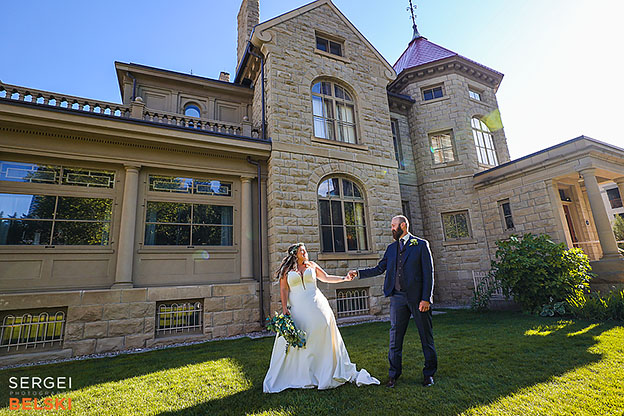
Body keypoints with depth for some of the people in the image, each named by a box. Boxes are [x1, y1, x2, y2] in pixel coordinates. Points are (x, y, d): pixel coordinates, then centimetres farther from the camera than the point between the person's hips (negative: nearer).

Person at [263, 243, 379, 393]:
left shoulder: (312, 265, 13)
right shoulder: (287, 270, 7)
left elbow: (326, 278, 13)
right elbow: (283, 290, 2)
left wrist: (344, 278, 3)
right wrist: (284, 309, -8)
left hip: (316, 306, 2)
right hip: (297, 309, -1)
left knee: (323, 338, 1)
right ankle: (299, 376, 11)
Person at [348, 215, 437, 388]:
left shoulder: (421, 244, 0)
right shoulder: (391, 248, 14)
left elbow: (428, 273, -5)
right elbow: (379, 269, 14)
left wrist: (426, 298, -11)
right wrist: (358, 273, 4)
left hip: (418, 297, -3)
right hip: (398, 297, 4)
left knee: (426, 337, 10)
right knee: (395, 337, 7)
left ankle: (429, 373, 27)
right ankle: (394, 374, 20)